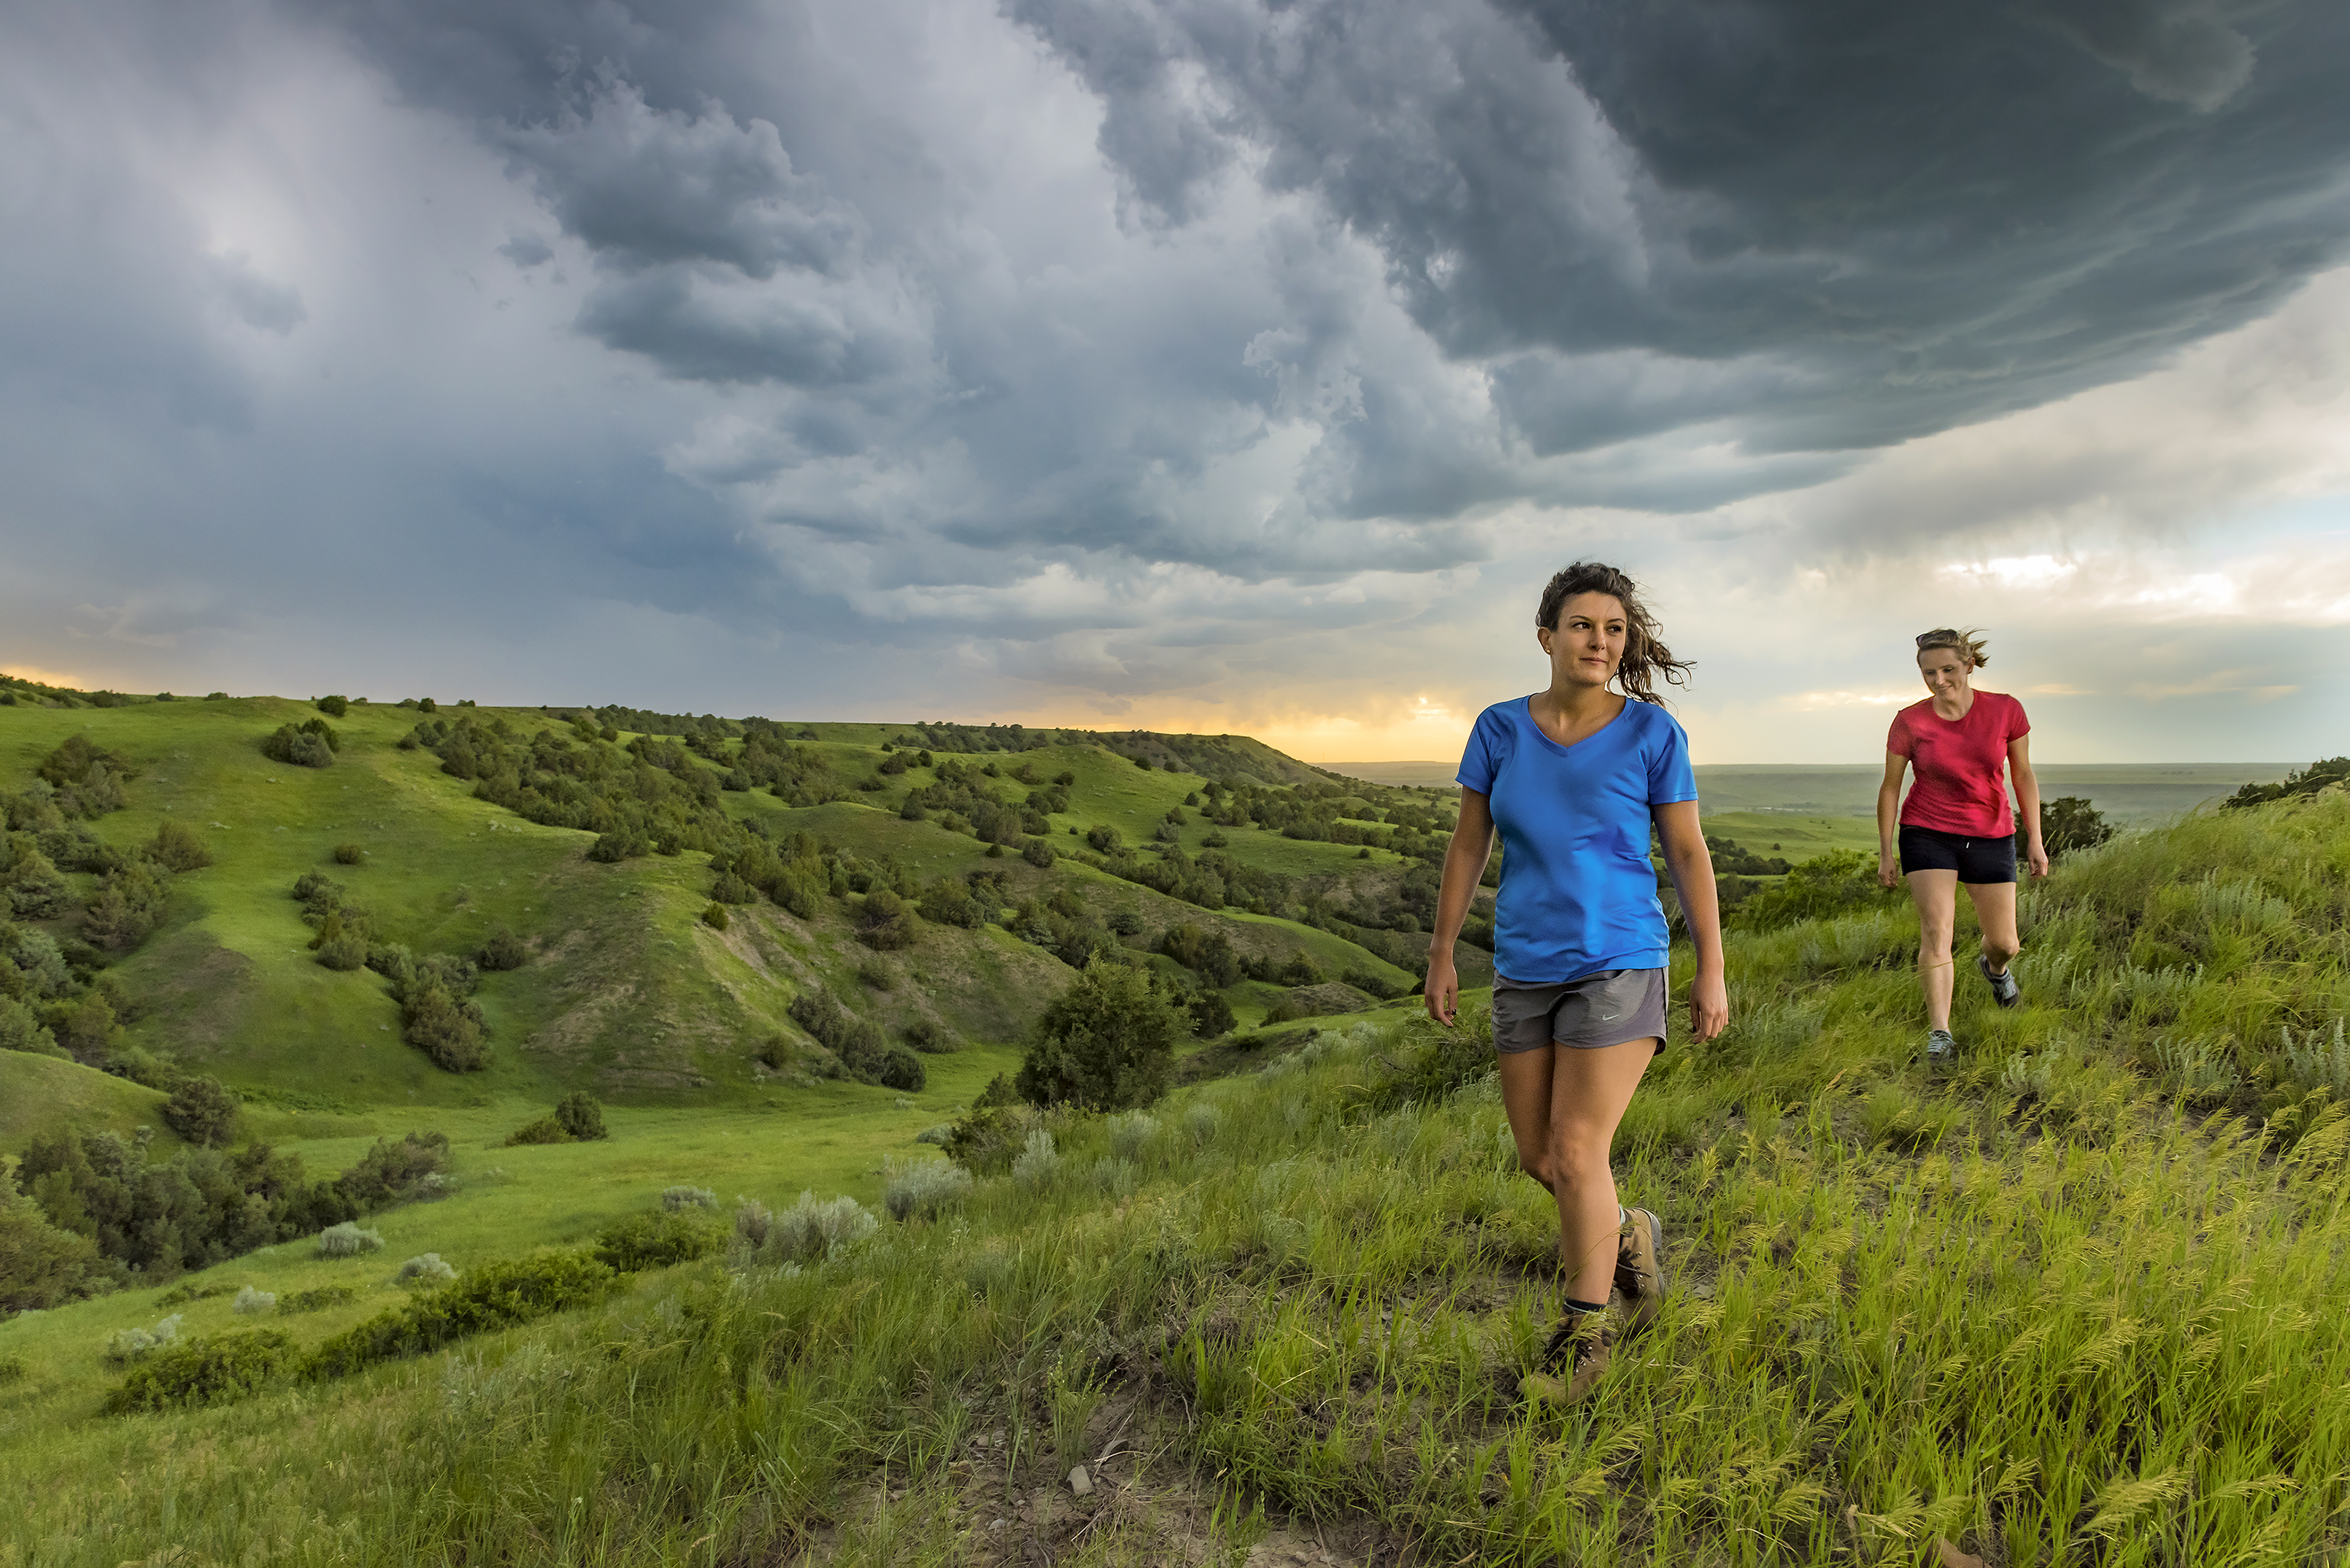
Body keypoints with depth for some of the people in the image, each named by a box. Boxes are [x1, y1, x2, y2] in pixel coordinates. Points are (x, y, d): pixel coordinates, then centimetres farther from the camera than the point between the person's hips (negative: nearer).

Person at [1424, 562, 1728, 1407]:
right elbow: (1468, 845, 5)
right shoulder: (1501, 729, -1)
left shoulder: (1651, 733, -7)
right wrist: (1442, 955, 6)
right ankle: (1630, 1233, 41)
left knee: (1577, 1153, -6)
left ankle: (1585, 1331, 15)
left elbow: (1689, 853, -1)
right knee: (1537, 1157, 10)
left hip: (1619, 965, -3)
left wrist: (1712, 971, -1)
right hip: (1525, 971, 4)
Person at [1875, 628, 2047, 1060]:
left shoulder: (2006, 710, -8)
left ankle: (1993, 966, 45)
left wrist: (2035, 840, 2)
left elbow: (2023, 776, 2)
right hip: (1927, 834, -1)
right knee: (1936, 928, -16)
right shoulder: (1910, 722, -11)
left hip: (1991, 837, 2)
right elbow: (1890, 787, -1)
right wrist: (1885, 852, 0)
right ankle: (1939, 1032, -12)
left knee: (2005, 944, 8)